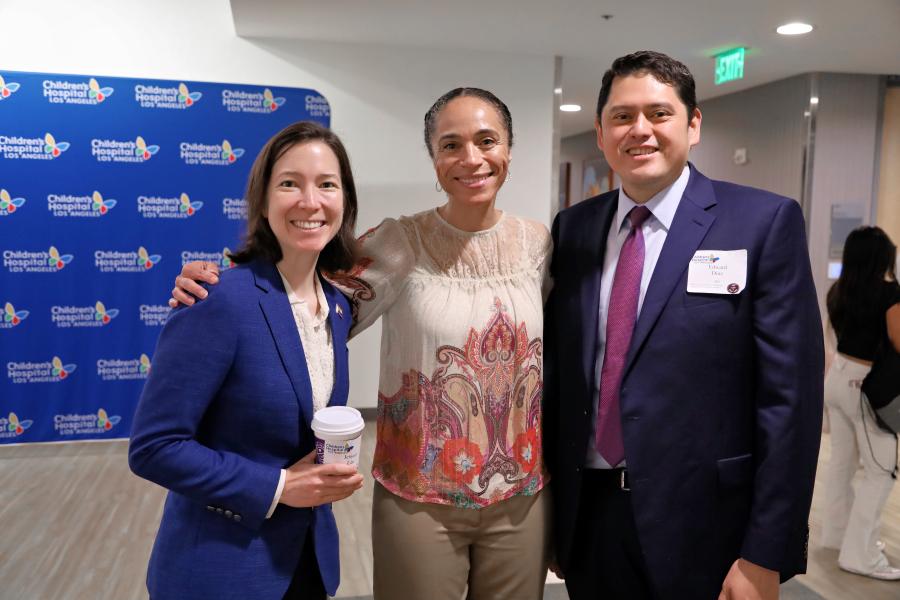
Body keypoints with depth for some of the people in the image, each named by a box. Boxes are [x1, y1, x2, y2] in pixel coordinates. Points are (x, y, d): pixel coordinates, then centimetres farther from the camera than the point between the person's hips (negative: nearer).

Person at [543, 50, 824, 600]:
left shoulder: (764, 222, -7)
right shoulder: (572, 228, 4)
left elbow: (790, 395, -10)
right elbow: (558, 370, 7)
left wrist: (766, 555, -12)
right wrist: (550, 503, 7)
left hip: (699, 524, -3)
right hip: (584, 515, 4)